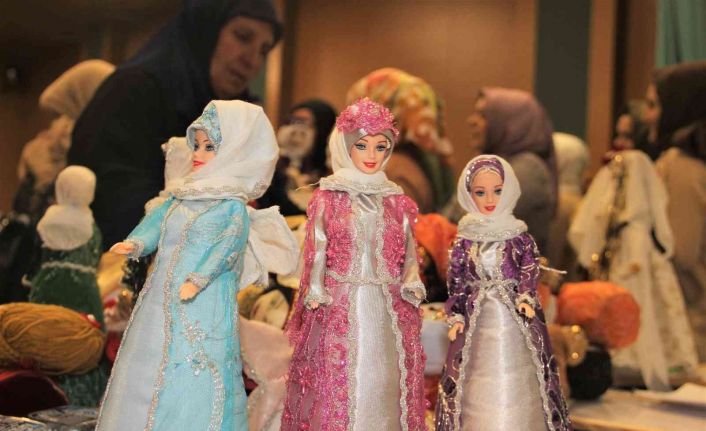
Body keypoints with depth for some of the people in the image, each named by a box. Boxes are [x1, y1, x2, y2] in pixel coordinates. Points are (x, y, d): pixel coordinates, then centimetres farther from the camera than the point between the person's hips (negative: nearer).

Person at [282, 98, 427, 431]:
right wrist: (316, 292, -9)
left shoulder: (398, 203, 11)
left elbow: (409, 255, 10)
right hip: (339, 309, -2)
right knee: (336, 389, -3)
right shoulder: (327, 199, 4)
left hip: (388, 313, 2)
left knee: (385, 388, 3)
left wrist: (412, 284, -7)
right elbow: (316, 254, 2)